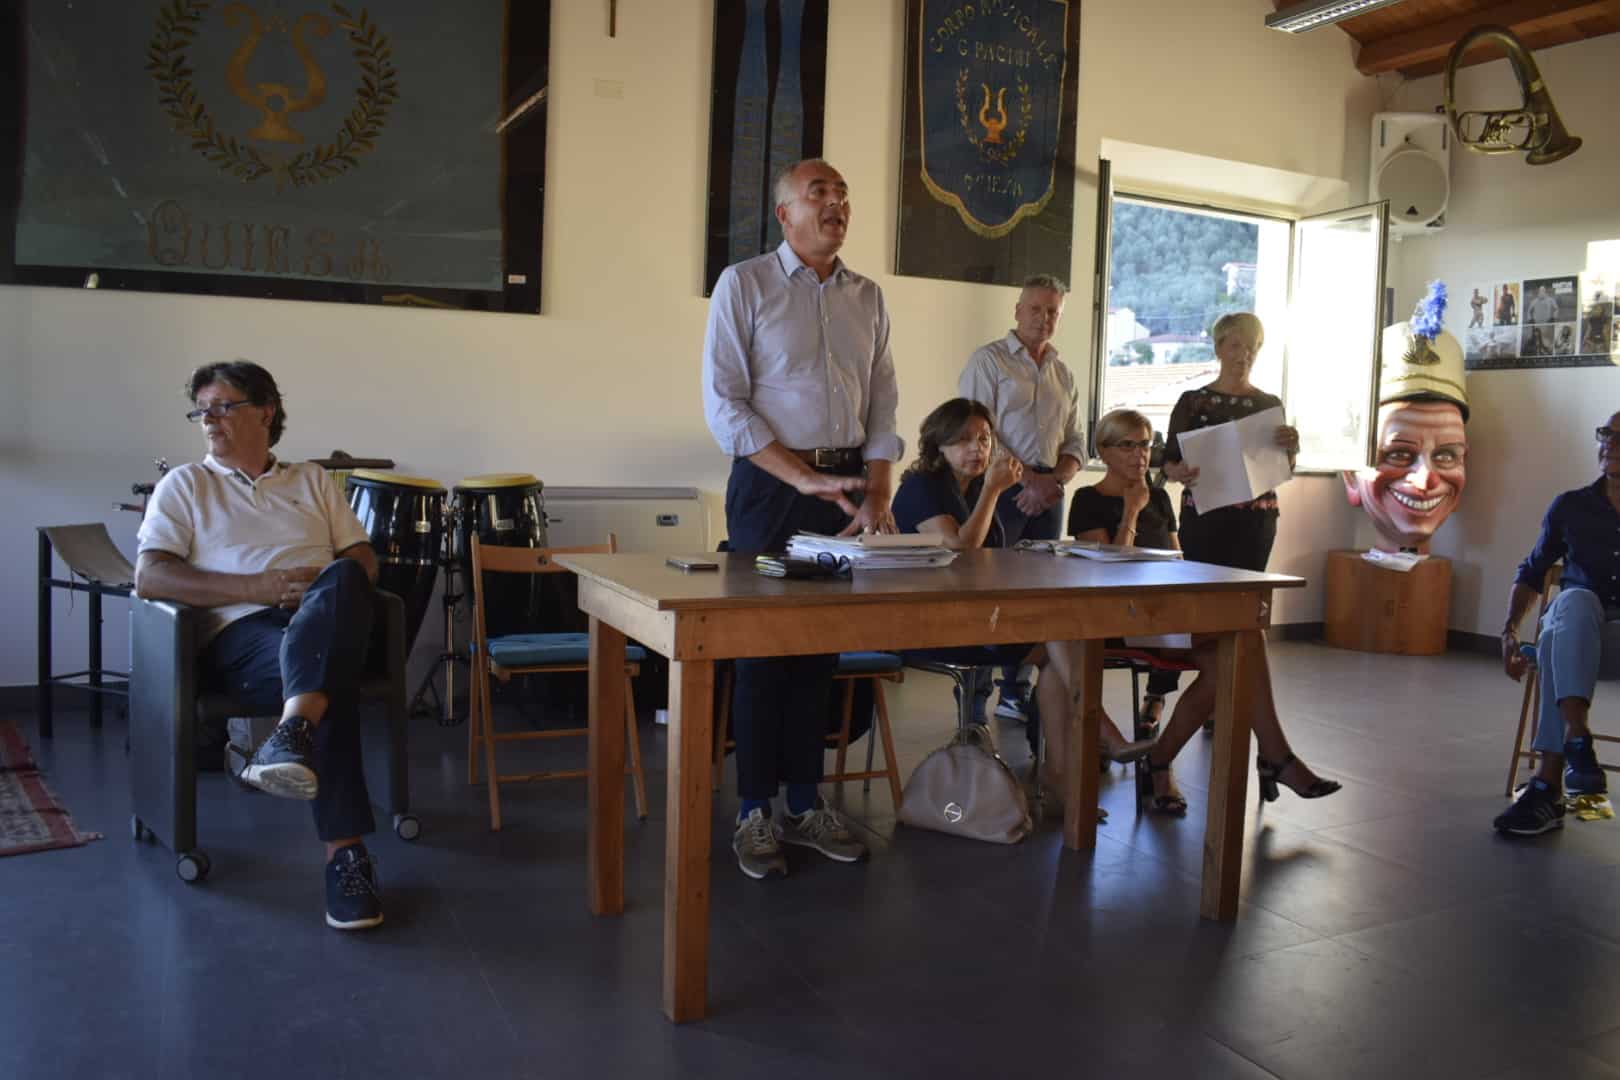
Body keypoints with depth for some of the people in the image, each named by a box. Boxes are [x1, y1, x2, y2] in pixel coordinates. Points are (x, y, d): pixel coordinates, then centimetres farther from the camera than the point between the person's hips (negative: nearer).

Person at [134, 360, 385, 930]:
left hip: (327, 623, 2)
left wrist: (331, 586, -7)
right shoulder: (185, 484, 18)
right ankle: (346, 852, -44)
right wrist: (261, 588, -11)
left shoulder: (312, 479, 27)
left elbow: (364, 559, 20)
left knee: (342, 578, -37)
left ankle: (293, 733, -54)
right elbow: (149, 577, 2)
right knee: (330, 674, -38)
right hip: (242, 629, -2)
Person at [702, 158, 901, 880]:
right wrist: (806, 479, -17)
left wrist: (877, 495, -2)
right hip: (770, 485, -4)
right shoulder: (744, 284, -2)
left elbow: (882, 406, 12)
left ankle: (805, 804, 20)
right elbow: (723, 405, -10)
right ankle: (755, 813, 12)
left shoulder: (867, 297, 12)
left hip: (847, 483, 4)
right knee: (762, 646, 0)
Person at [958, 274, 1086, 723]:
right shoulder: (989, 360, -1)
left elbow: (1075, 443, 17)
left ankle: (1016, 692, 16)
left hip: (1047, 492, 6)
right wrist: (1027, 479, -14)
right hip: (1001, 487, -6)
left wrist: (1055, 480, -4)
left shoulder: (1063, 374, 17)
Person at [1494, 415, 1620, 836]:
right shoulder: (1571, 507, 9)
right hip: (1574, 628, 1)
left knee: (1555, 644, -36)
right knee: (1576, 599, -35)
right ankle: (1577, 743, -48)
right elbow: (1531, 573, 17)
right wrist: (1510, 630, 3)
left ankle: (1548, 786, -42)